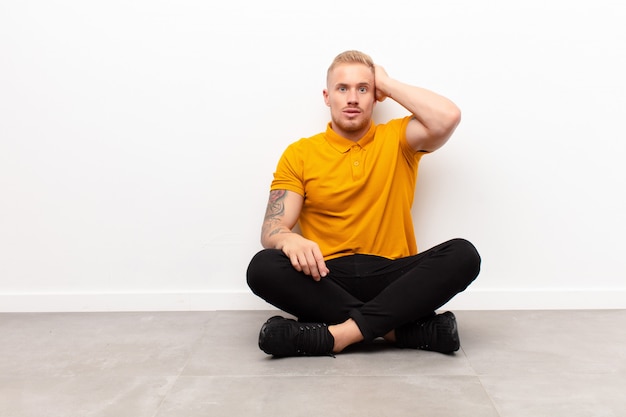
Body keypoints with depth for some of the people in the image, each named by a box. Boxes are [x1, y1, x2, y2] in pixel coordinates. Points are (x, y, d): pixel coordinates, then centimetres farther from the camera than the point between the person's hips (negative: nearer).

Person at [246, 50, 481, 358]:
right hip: (327, 280, 0)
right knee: (262, 267, -29)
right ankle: (410, 328, -25)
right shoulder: (299, 154, 8)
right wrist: (289, 239, -25)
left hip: (393, 276, 0)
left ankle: (341, 333, -31)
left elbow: (448, 118, -12)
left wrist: (388, 84, 2)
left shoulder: (397, 139, 9)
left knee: (463, 254, -25)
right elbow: (270, 229, 0)